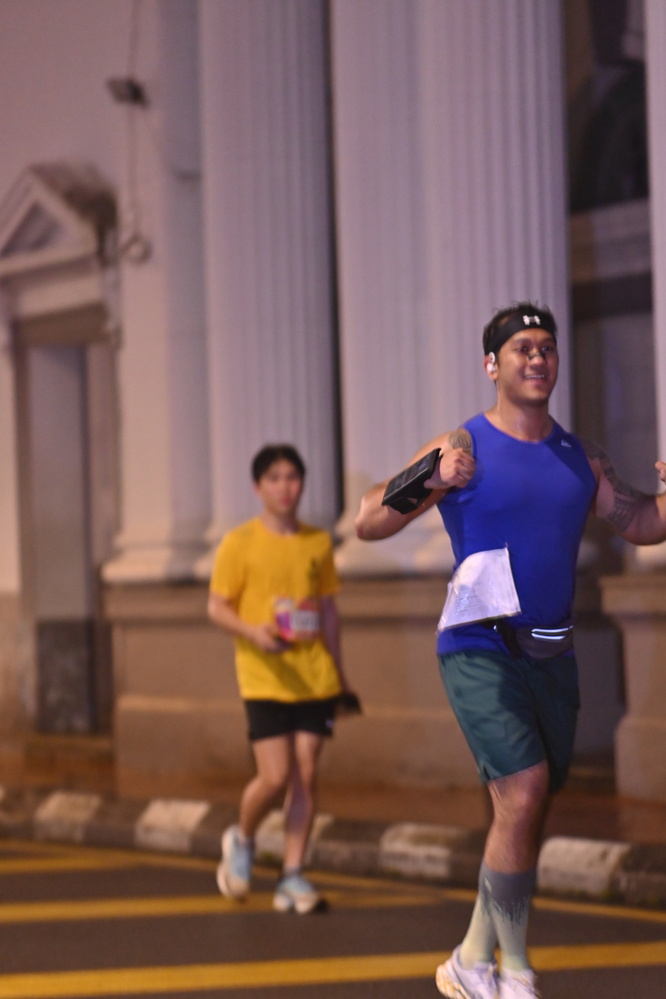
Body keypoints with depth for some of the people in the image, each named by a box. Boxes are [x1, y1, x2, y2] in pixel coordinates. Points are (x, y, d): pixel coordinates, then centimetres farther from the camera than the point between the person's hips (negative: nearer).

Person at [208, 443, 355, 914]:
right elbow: (217, 607, -2)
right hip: (265, 678, -4)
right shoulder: (240, 543, -2)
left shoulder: (319, 543, 10)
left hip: (315, 677, 4)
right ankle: (241, 840, 19)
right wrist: (253, 633, -20)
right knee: (275, 776, -10)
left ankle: (293, 875, 7)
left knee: (306, 775, 0)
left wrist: (339, 670, 17)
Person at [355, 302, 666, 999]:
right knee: (523, 796, -19)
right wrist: (426, 482, -27)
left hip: (551, 655, 6)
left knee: (525, 817, 11)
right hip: (480, 653, -6)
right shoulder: (464, 448, -6)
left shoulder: (579, 458, 11)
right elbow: (368, 524, -10)